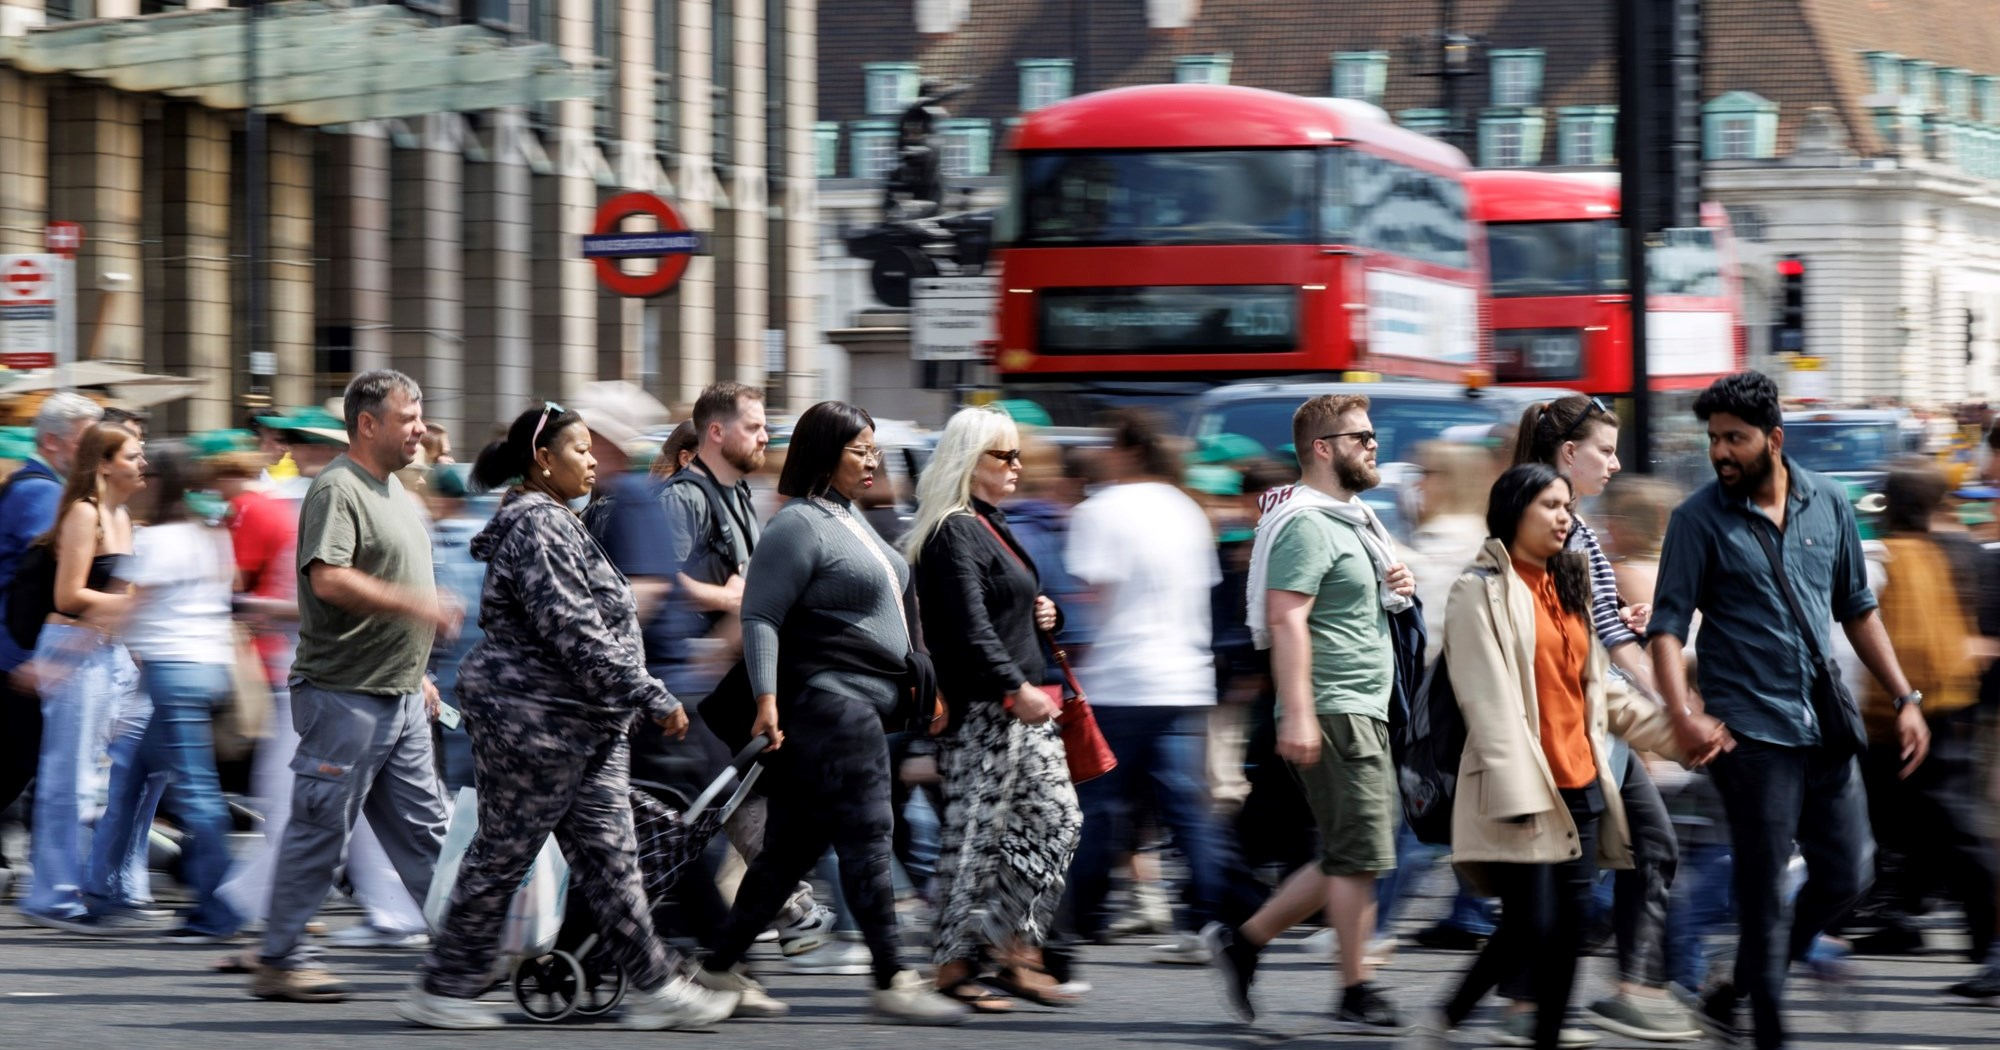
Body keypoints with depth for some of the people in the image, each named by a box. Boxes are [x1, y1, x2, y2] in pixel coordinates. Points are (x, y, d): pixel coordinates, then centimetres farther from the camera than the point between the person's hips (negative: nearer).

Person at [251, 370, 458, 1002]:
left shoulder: (395, 493, 18)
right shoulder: (336, 490, -13)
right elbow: (330, 580, -26)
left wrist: (418, 673, 25)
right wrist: (416, 606, -27)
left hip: (399, 697, 9)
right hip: (345, 695, -9)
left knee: (423, 827, 9)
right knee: (322, 830, -4)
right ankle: (280, 961, 3)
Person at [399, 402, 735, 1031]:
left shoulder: (557, 524, 18)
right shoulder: (535, 526, -16)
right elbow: (573, 633, -23)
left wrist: (641, 706, 23)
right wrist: (652, 700, -21)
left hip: (586, 727, 10)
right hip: (533, 719, -10)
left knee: (608, 854, 7)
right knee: (502, 856, -2)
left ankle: (654, 987, 6)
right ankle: (441, 991, 7)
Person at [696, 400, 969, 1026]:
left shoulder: (849, 518, 19)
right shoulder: (799, 526, -11)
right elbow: (759, 615, -16)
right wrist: (766, 700, -26)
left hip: (860, 707, 10)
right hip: (829, 703, -10)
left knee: (793, 846, 10)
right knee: (865, 841, -9)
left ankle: (719, 968, 14)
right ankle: (893, 982, -8)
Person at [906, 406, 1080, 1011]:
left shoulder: (990, 526, 19)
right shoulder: (953, 535, -13)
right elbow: (968, 628, -22)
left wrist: (1041, 615, 13)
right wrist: (1016, 688, -27)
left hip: (1020, 705, 10)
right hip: (980, 710, -10)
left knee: (1057, 820, 5)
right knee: (977, 833, -6)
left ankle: (1018, 952, 8)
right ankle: (953, 966, 1)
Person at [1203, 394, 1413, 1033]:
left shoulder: (1351, 518, 19)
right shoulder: (1307, 523, -13)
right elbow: (1286, 619, -22)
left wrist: (1398, 588, 11)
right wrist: (1297, 712, -30)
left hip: (1364, 712, 10)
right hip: (1333, 710, -10)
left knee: (1349, 859, 11)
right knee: (1358, 856, -8)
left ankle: (1243, 942, 17)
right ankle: (1357, 996, -3)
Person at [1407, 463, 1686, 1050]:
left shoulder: (1567, 588, 19)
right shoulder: (1482, 591, -6)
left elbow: (1600, 689, 22)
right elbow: (1489, 700, -13)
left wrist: (1673, 732, 13)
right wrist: (1518, 792, -20)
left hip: (1581, 785, 7)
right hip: (1523, 788, -7)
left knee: (1571, 925, 3)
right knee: (1530, 928, -11)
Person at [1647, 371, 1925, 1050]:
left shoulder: (1828, 504, 7)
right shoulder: (1700, 519, -5)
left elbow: (1857, 609, 16)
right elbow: (1667, 625, -9)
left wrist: (1905, 698, 11)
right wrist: (1682, 715, -25)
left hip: (1826, 727, 5)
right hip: (1751, 732, -5)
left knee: (1846, 875, 7)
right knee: (1764, 892, -3)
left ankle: (1735, 995, 21)